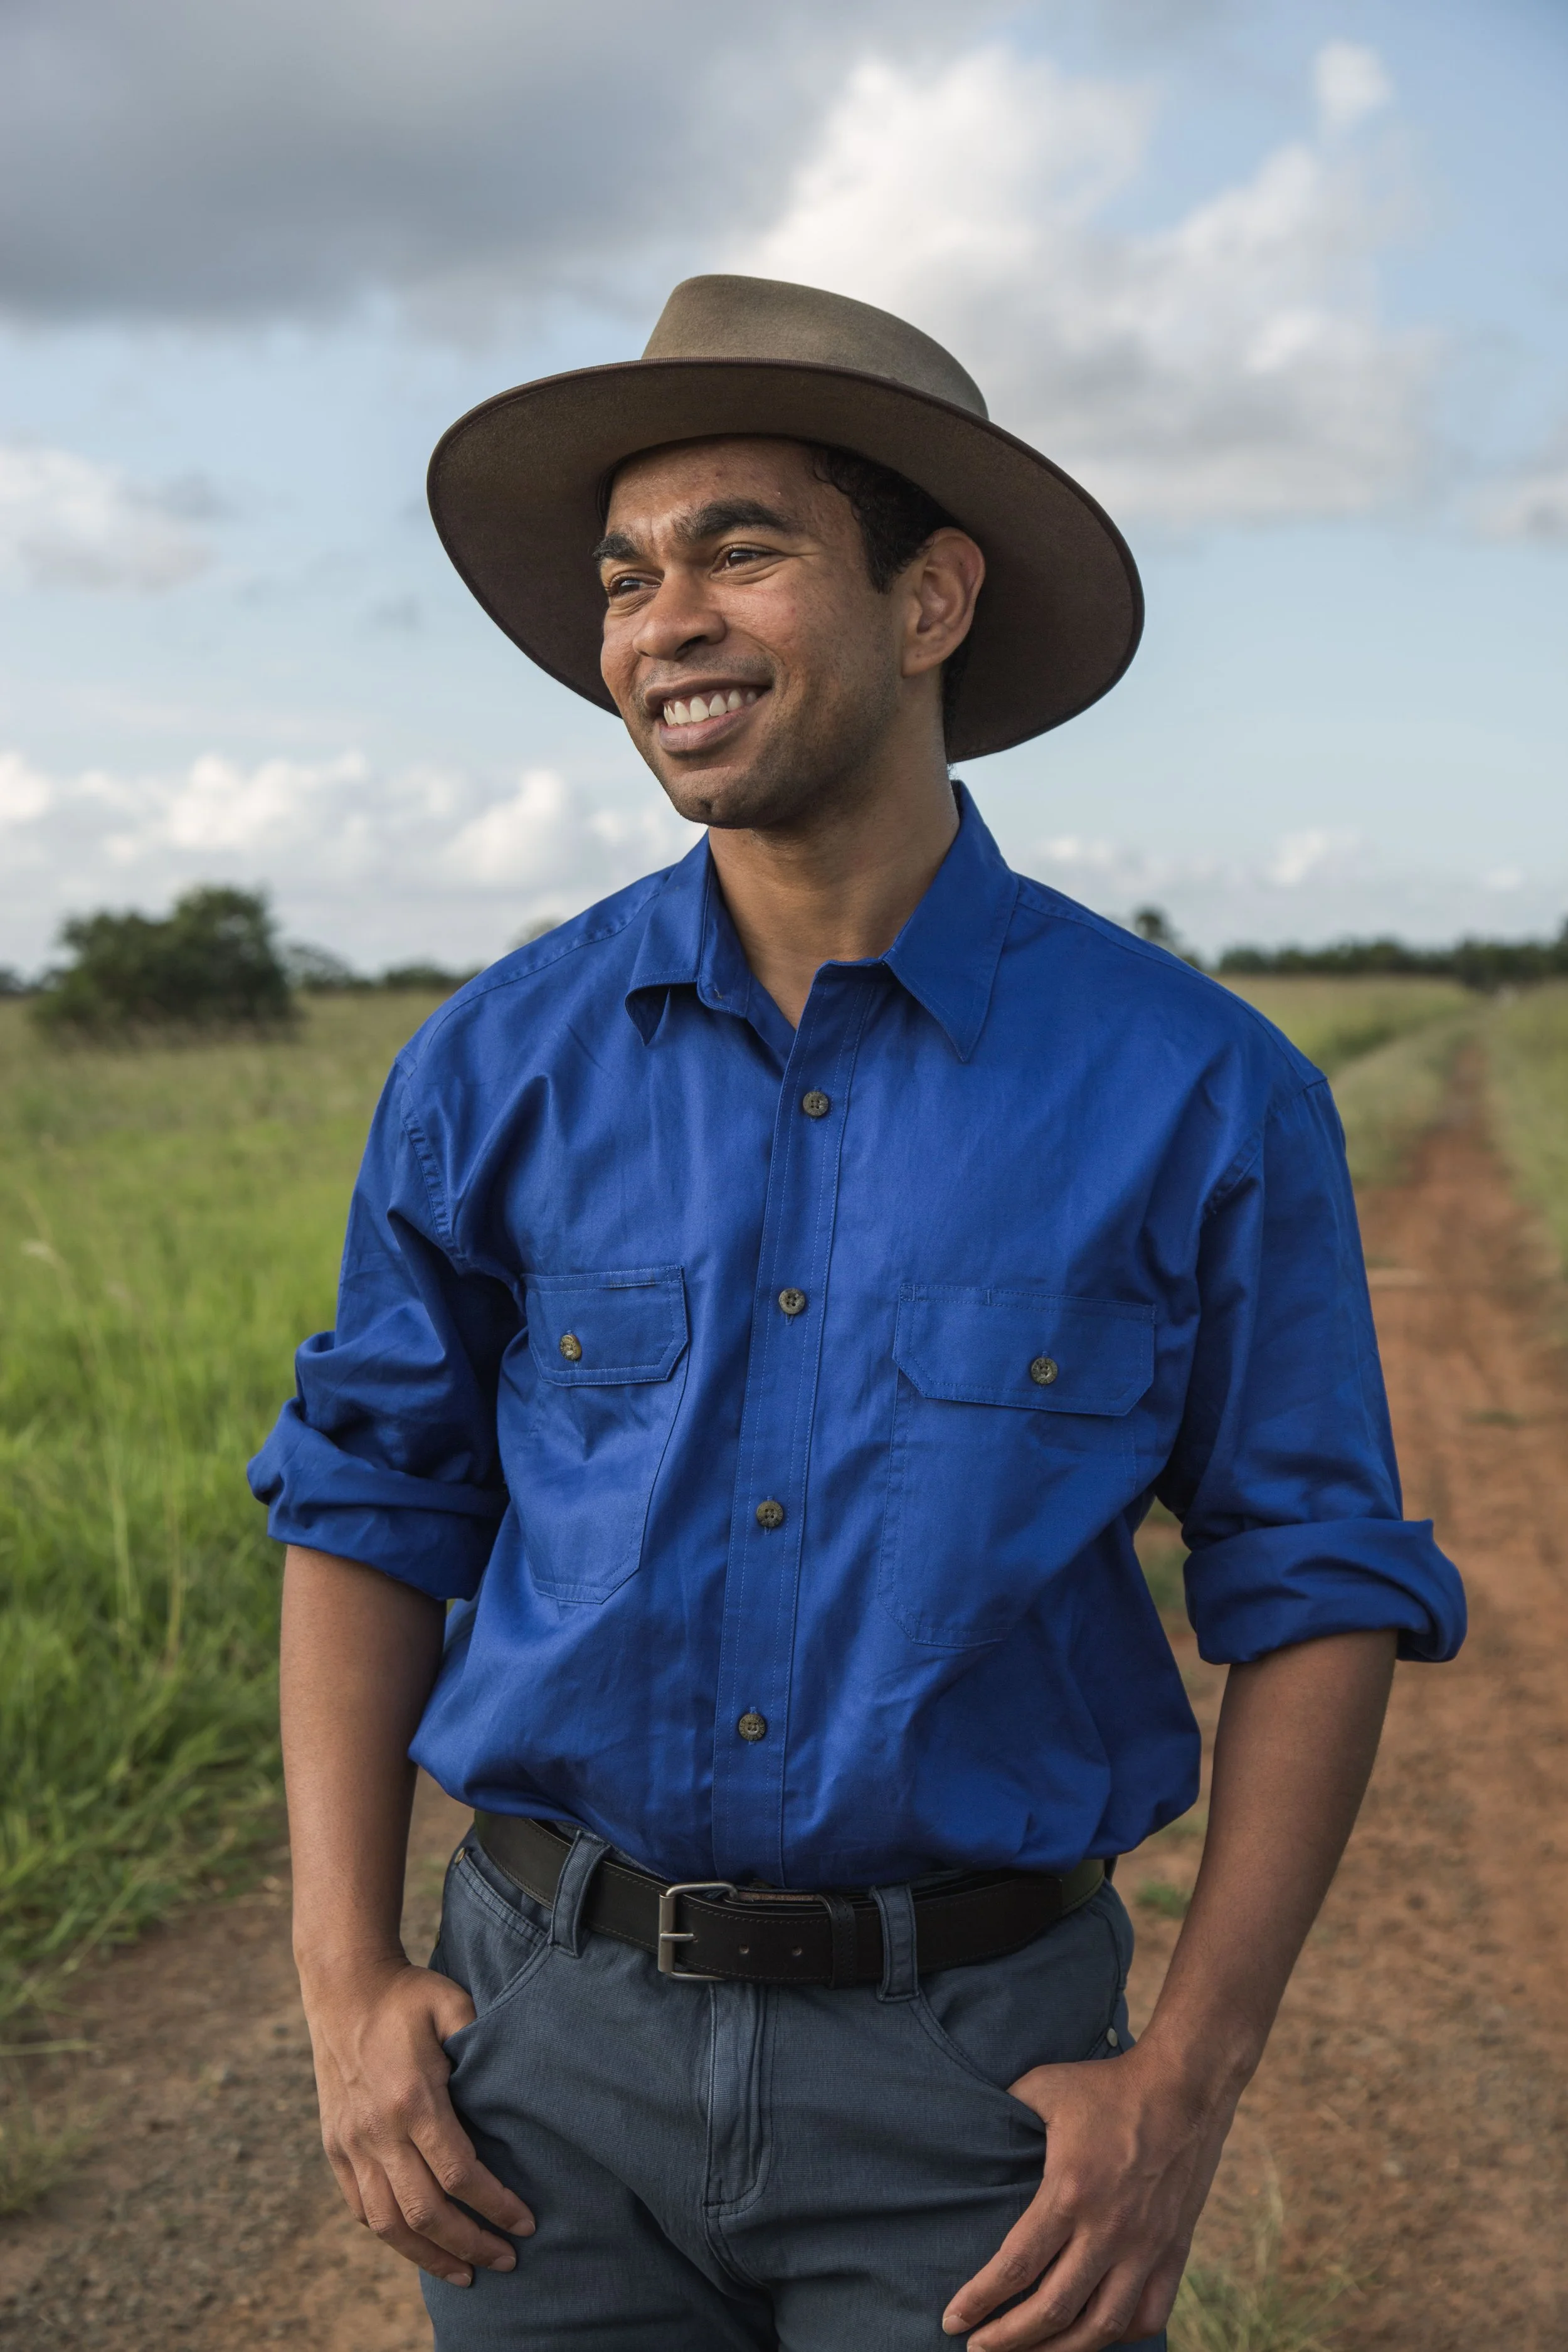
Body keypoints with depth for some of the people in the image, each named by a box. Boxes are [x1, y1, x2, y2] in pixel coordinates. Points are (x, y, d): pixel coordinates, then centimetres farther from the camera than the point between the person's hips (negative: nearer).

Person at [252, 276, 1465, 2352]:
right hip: (553, 2038, 2)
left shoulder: (1199, 1090, -8)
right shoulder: (498, 1069, -2)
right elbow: (370, 1507, 7)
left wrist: (1189, 2086, -8)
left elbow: (1314, 1584, -2)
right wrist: (347, 1986, -1)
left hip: (970, 2076, -1)